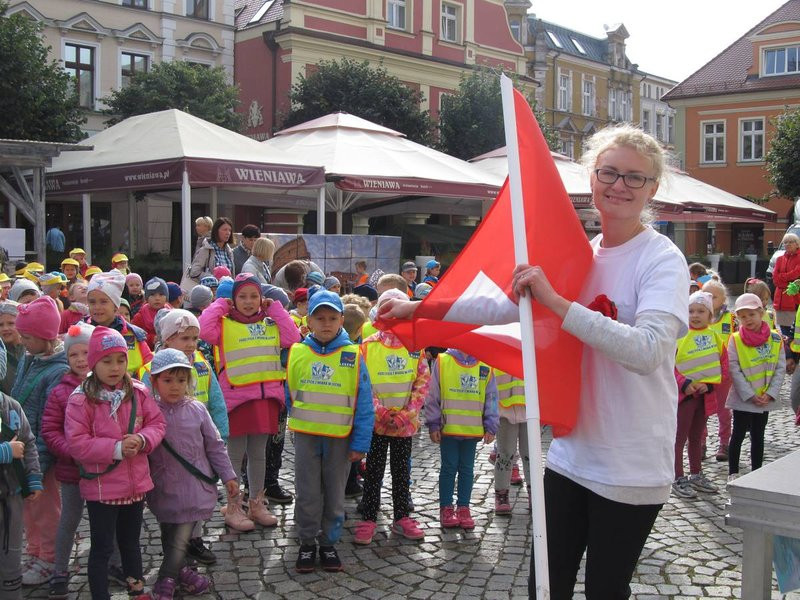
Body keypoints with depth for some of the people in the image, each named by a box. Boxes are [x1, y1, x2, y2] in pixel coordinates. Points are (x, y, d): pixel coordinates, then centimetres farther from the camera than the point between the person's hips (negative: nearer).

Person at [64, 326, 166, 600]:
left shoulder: (139, 392, -2)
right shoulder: (80, 400, -15)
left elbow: (157, 423, 3)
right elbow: (76, 443, -17)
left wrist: (142, 439, -18)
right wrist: (115, 449, -23)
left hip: (136, 483, 5)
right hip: (101, 487, -5)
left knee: (131, 542, 23)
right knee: (101, 548, 7)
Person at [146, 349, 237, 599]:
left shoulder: (197, 410, -1)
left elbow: (215, 446, 6)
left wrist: (228, 476, 5)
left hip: (195, 490, 0)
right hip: (165, 491, 0)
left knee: (181, 539, -3)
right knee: (170, 539, 12)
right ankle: (179, 572, 32)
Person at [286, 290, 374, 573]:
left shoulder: (353, 356, -7)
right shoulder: (297, 353, -3)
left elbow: (364, 404, -6)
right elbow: (290, 395, 9)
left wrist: (360, 443, -7)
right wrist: (297, 421, 10)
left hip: (340, 438, -1)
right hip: (306, 435, 1)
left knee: (335, 495, 11)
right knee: (307, 494, 8)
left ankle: (328, 543, 26)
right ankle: (307, 543, 23)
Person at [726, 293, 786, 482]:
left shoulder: (775, 339, -2)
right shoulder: (735, 340, -10)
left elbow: (780, 369, -1)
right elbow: (734, 371, -12)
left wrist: (770, 393, -11)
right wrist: (750, 395, -15)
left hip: (765, 399, 3)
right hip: (742, 399, -3)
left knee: (758, 436, 13)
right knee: (738, 435, 5)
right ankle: (733, 473, 17)